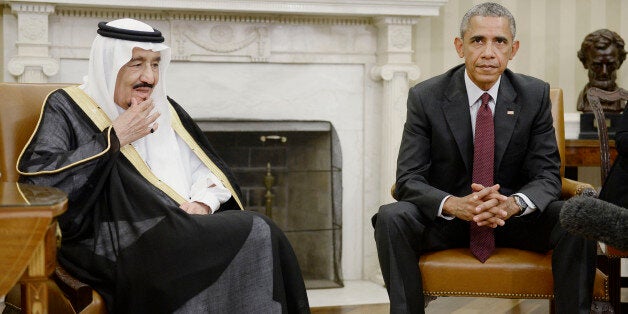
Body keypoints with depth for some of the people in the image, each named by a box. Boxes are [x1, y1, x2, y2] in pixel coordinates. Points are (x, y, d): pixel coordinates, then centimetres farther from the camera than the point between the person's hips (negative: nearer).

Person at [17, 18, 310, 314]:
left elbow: (213, 171, 21)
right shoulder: (68, 108, 4)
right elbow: (35, 176, -11)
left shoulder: (164, 109, 21)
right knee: (254, 233, -25)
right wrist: (114, 139, -9)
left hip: (185, 231, 6)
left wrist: (204, 202, -4)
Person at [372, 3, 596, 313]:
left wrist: (513, 203, -30)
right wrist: (454, 204, -34)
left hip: (514, 215, 1)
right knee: (391, 218, -30)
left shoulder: (535, 95, -3)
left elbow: (547, 175, -5)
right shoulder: (425, 97, -8)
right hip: (445, 216, -1)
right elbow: (408, 179, -12)